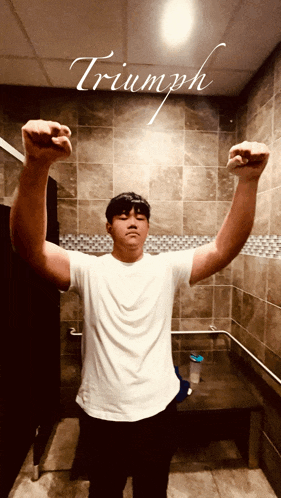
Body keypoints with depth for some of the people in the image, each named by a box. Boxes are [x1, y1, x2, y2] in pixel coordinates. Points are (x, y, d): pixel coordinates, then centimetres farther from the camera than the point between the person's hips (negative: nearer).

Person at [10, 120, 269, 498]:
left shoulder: (166, 268, -8)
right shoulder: (88, 269, -13)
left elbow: (225, 248, -19)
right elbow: (29, 246, -28)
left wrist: (248, 180, -32)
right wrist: (37, 164, -43)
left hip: (157, 409, 1)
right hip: (101, 413, 0)